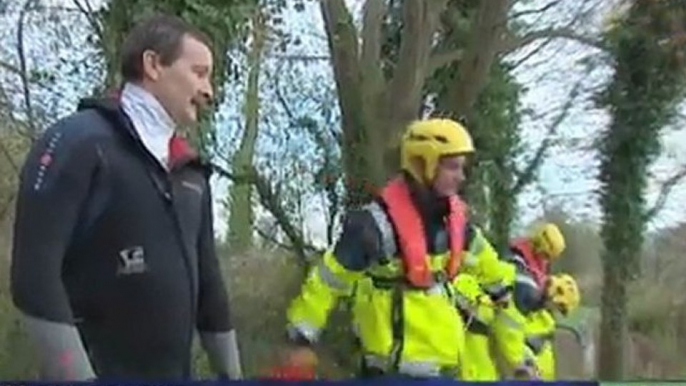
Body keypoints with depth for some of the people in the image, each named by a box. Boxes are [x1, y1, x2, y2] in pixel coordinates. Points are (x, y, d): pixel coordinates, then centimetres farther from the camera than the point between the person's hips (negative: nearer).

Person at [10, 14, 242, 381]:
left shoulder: (190, 171, 13)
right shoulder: (78, 141, -9)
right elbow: (34, 276, -17)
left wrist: (231, 374, 15)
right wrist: (78, 377, -22)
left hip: (176, 375, 7)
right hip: (98, 372, -7)